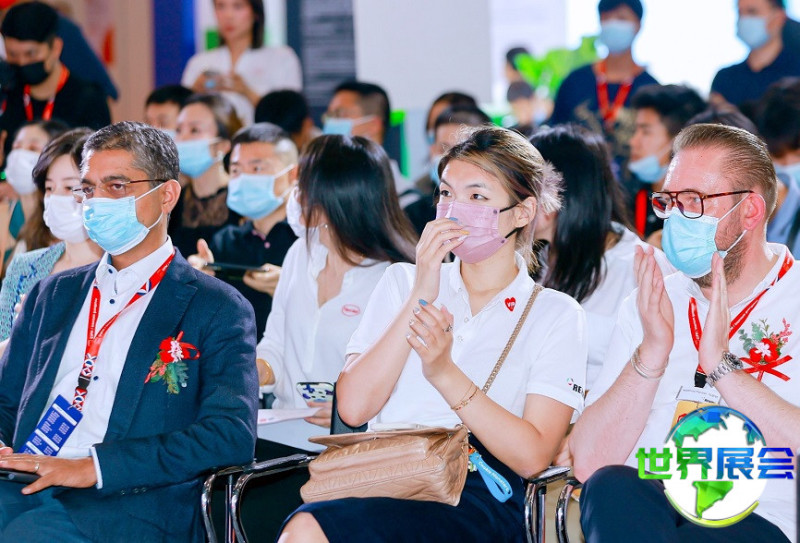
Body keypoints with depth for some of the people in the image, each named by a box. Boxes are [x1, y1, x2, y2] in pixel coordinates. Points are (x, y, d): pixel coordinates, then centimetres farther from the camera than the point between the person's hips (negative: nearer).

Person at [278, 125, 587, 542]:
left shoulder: (554, 315, 11)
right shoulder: (401, 282, 20)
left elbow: (532, 455, -4)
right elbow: (353, 407, 4)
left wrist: (445, 373, -15)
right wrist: (420, 299, -1)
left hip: (478, 502, -3)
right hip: (383, 475, 3)